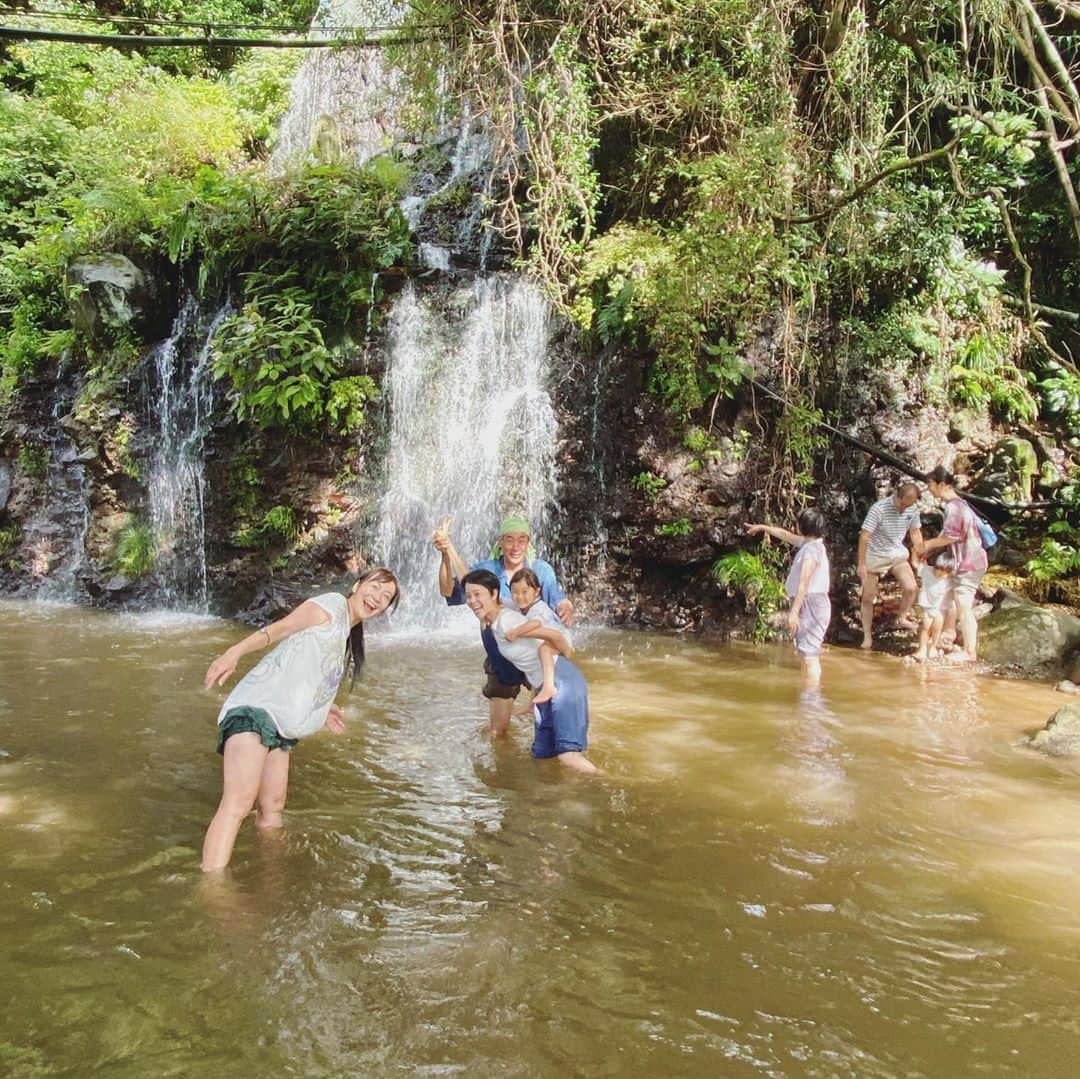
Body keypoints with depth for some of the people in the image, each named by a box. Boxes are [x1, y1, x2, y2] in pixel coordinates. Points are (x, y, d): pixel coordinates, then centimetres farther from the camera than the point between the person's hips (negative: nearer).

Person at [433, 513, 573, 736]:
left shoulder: (541, 570, -12)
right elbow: (449, 592, -24)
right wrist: (446, 555, -41)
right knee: (498, 732, 13)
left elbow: (561, 603, -14)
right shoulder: (486, 570, -13)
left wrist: (566, 611, -39)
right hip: (502, 662, 0)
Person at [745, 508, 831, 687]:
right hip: (807, 606, 10)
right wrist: (763, 527, 41)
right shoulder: (807, 544, 13)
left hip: (812, 605, -10)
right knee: (807, 656, 16)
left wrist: (794, 612, -28)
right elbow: (785, 535, 31)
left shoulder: (812, 549, -16)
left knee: (809, 656, -11)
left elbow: (804, 583, -24)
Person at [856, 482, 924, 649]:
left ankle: (902, 618, 16)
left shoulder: (912, 510, -9)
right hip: (874, 556, -4)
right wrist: (861, 564, -21)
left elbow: (915, 533, 7)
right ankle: (867, 636, 14)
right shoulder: (879, 509, -26)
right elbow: (864, 535, -23)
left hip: (897, 554, 4)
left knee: (911, 587, -13)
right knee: (868, 598, 0)